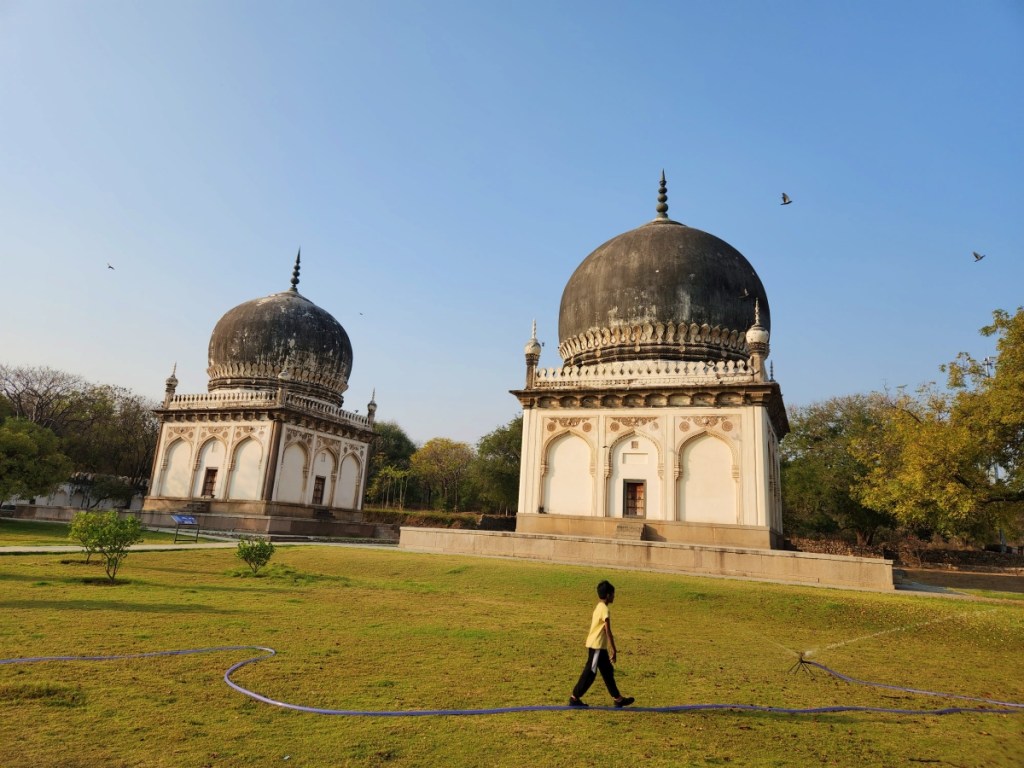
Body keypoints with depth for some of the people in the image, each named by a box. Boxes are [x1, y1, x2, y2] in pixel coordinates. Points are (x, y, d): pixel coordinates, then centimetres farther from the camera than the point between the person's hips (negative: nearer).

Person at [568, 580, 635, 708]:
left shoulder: (599, 607, 11)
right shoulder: (604, 609, -18)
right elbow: (608, 631, -20)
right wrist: (613, 650, -17)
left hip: (598, 646, 10)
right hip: (597, 646, -10)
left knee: (608, 671, 14)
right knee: (590, 673, -2)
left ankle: (618, 699, 22)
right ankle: (574, 698, 5)